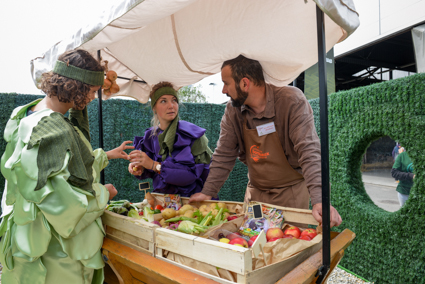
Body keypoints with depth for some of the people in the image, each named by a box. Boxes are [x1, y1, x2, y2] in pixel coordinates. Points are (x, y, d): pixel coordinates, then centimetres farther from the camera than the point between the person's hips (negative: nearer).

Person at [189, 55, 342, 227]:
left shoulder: (292, 101, -21)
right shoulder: (233, 109, -7)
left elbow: (309, 152, -28)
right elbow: (224, 154, -2)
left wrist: (319, 200, -37)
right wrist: (208, 192, -5)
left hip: (291, 192, -4)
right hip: (255, 191, 4)